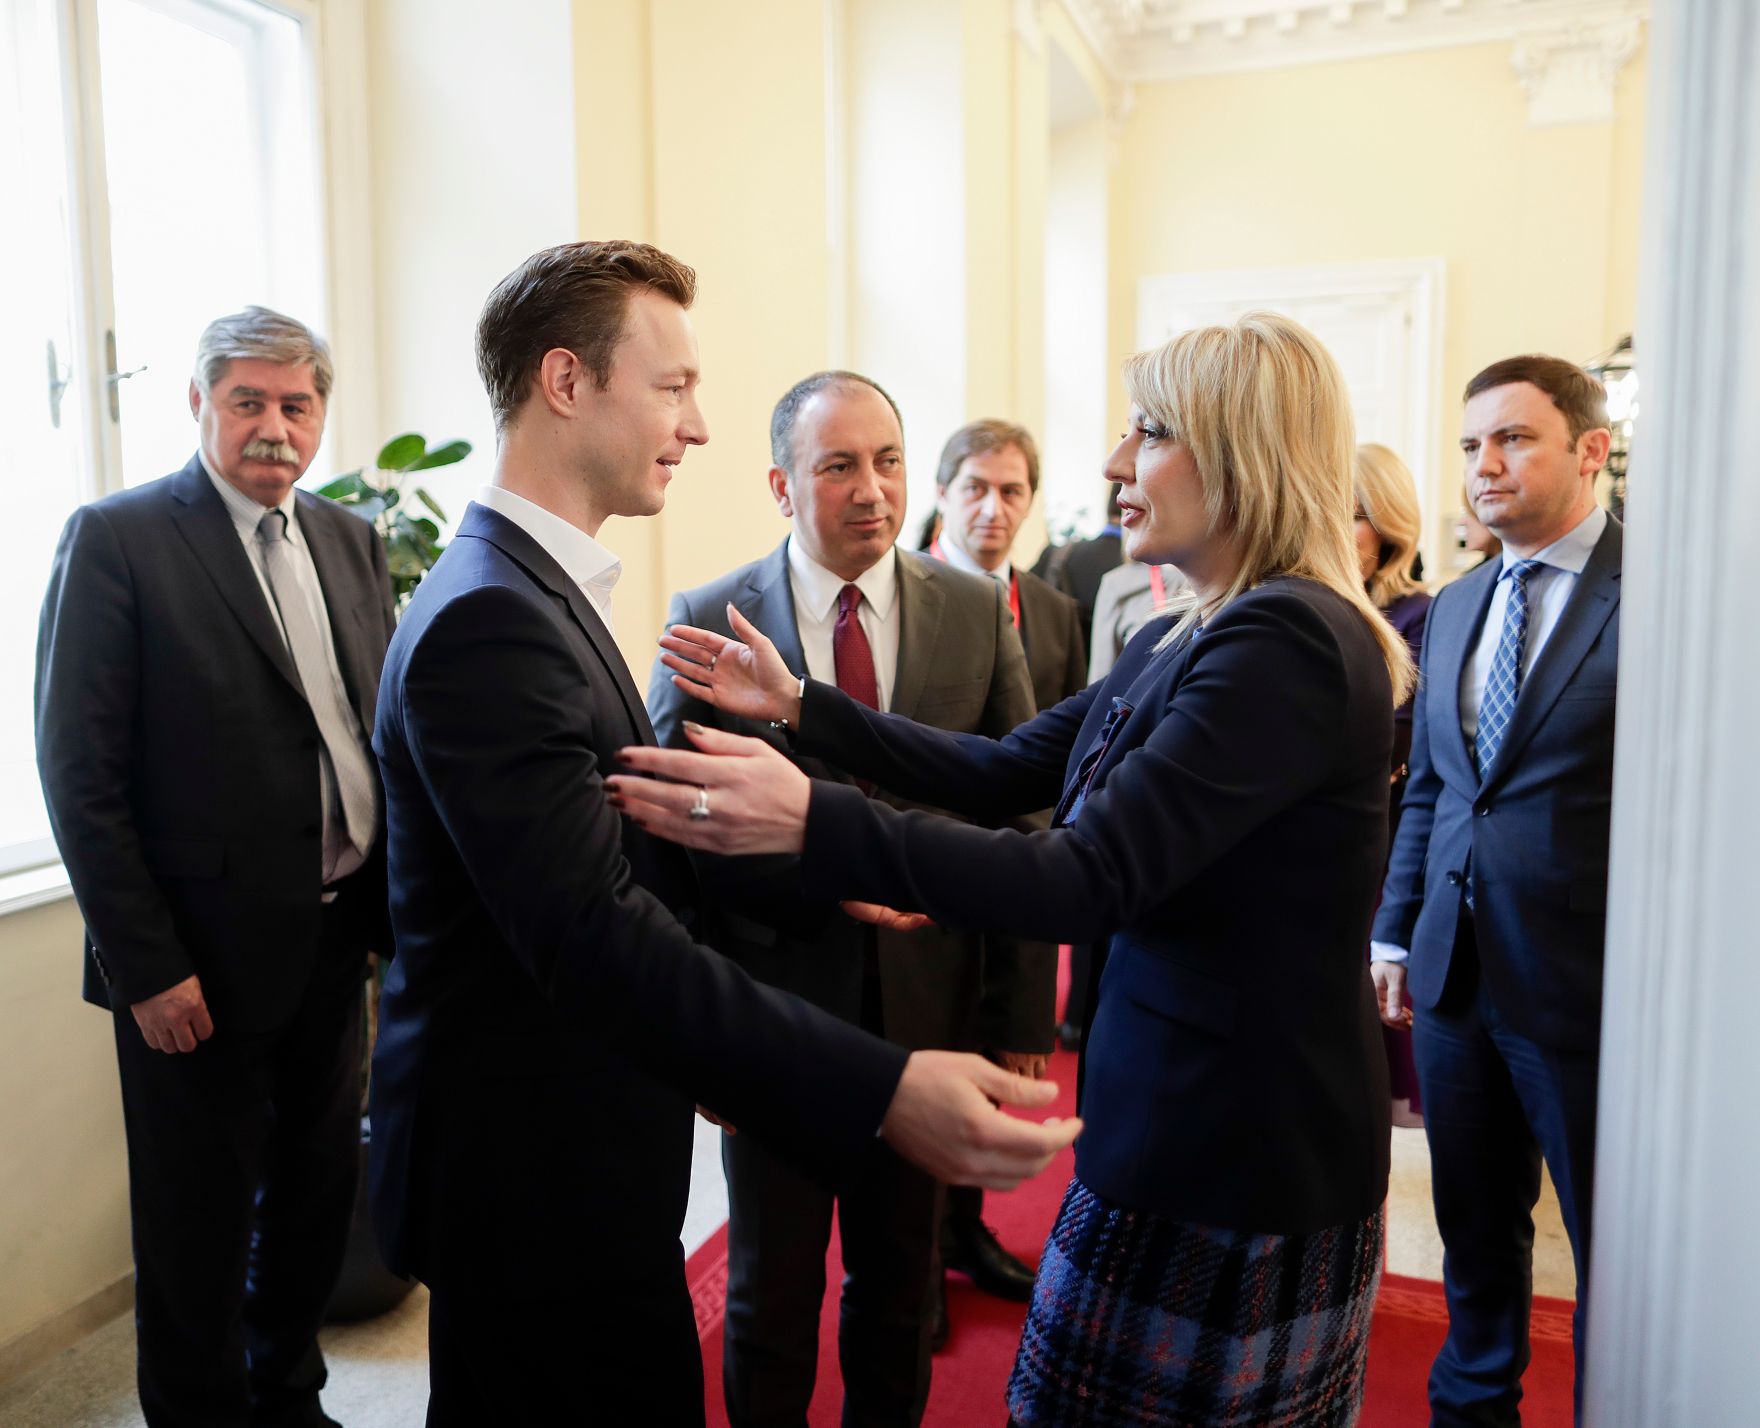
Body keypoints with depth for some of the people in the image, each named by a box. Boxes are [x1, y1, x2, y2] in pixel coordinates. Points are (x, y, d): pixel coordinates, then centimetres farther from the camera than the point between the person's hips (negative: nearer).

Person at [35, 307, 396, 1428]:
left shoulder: (352, 542, 7)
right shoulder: (116, 538, -10)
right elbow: (80, 773, -12)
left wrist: (396, 905, 3)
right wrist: (146, 966, -14)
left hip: (337, 941, 6)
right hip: (202, 959, -6)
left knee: (318, 1193, 20)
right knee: (198, 1230, 11)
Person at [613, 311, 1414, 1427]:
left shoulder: (1289, 644, -23)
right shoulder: (1181, 642, 8)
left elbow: (1090, 879, -30)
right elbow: (1002, 770, 9)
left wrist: (811, 820, -36)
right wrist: (800, 706, 8)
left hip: (1239, 1145, -9)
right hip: (1180, 1115, 9)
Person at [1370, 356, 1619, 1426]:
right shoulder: (1456, 608, 10)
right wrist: (1394, 933, 13)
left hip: (1588, 980, -6)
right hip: (1455, 974, 6)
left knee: (1612, 1241, 12)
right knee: (1475, 1221, 20)